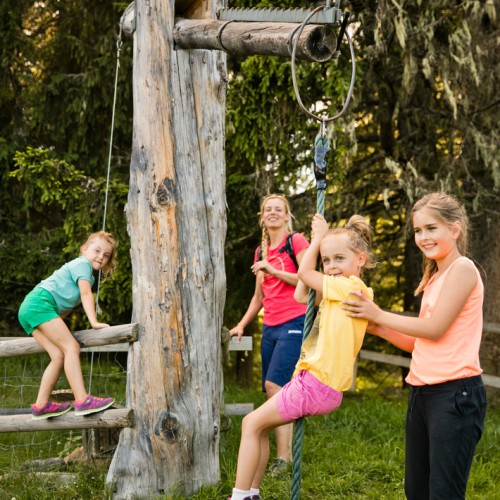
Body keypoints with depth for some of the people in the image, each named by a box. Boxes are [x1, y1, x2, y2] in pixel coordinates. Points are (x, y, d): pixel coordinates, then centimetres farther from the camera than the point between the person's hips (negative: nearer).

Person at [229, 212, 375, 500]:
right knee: (258, 426, 15)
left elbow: (305, 273, -6)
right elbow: (300, 295, 19)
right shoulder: (342, 291, 13)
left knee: (252, 424, -2)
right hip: (319, 382, 10)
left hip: (316, 384, -10)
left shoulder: (351, 287, -14)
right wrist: (318, 243, 15)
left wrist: (320, 237, 7)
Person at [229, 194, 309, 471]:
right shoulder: (260, 252, 18)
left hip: (294, 323, -7)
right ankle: (285, 452, 7)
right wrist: (241, 325, 15)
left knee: (274, 385, -17)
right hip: (270, 327, 7)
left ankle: (283, 456, -15)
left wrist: (274, 271, -15)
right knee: (275, 392, 3)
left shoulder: (296, 241, -2)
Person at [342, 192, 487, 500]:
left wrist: (379, 315, -5)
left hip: (455, 394, -9)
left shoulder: (462, 269, -10)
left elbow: (435, 330, -15)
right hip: (423, 392, 9)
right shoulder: (434, 278, 17)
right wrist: (377, 328, 7)